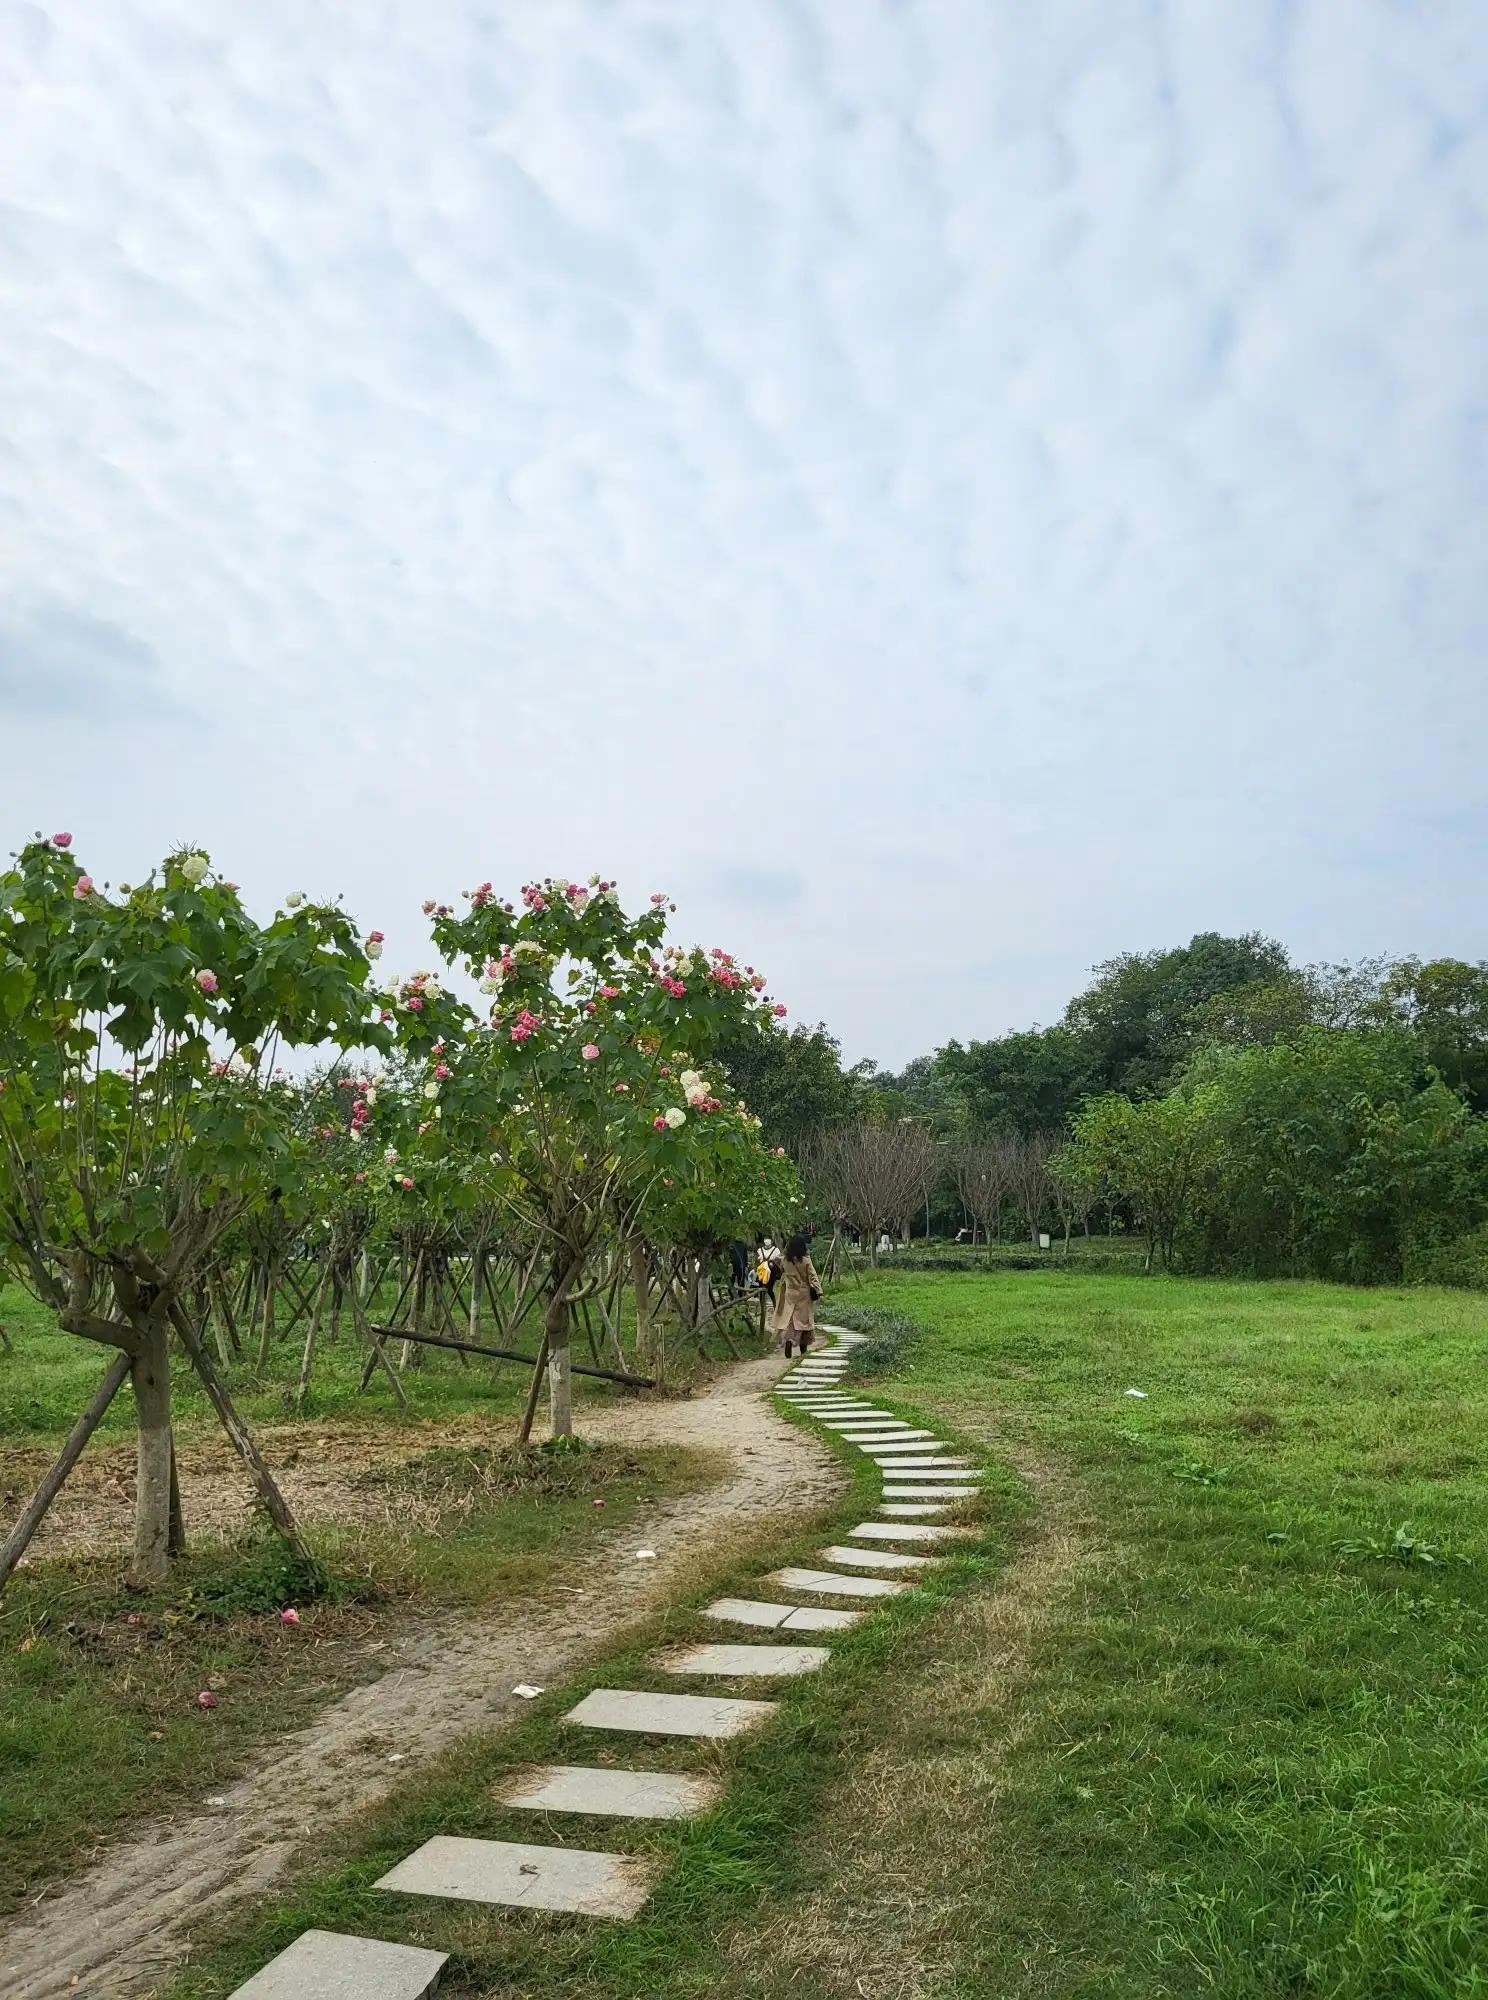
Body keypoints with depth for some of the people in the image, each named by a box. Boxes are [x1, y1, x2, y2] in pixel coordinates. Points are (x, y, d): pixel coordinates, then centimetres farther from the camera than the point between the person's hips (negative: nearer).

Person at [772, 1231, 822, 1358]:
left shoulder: (786, 1261, -1)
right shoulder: (806, 1260, -11)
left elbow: (782, 1276, 12)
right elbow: (812, 1277, -13)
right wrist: (817, 1290, -11)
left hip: (790, 1294, 2)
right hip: (803, 1294, -2)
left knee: (788, 1319, 4)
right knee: (803, 1319, 10)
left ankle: (788, 1339, -21)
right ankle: (803, 1348, 18)